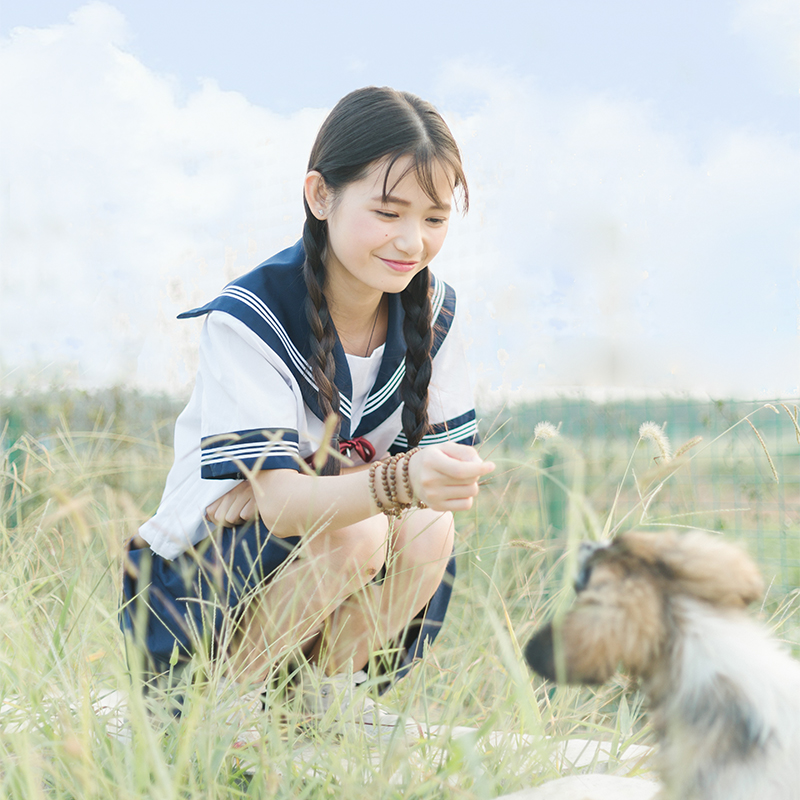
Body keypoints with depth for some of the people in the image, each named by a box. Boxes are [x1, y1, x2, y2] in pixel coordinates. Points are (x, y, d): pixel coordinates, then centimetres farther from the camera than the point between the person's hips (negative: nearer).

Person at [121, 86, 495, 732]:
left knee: (428, 531, -25)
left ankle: (325, 689, -1)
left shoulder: (432, 309, -5)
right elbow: (277, 499, -32)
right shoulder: (249, 317, -21)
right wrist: (401, 482, -51)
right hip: (188, 585, -5)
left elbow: (449, 462, -7)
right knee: (350, 535, -32)